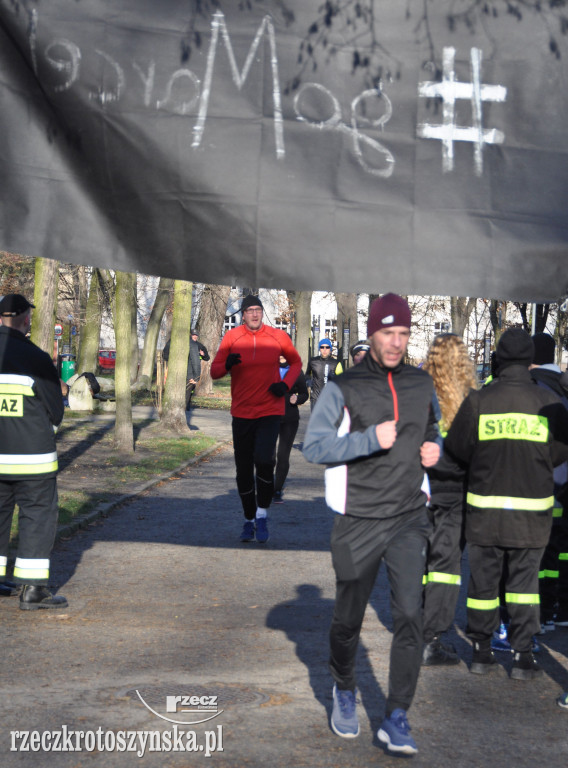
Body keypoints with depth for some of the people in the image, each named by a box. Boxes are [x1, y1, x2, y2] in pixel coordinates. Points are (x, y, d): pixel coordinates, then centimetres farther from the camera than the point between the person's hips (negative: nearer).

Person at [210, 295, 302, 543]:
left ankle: (262, 516, -4)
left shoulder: (278, 337, -1)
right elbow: (214, 371, 1)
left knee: (264, 460, -21)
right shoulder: (232, 337, -1)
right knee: (243, 470, 6)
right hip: (242, 413, 2)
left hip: (270, 411, -2)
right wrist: (227, 365, -23)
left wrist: (286, 384, -2)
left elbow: (296, 362, 16)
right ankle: (249, 520, 24)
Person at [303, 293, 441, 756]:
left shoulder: (422, 385, 8)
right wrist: (371, 440, -23)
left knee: (410, 615, -11)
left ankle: (396, 720, -3)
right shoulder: (344, 388, -6)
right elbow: (313, 445, -13)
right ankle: (345, 692, 38)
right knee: (348, 618, 10)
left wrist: (435, 449, 2)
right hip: (359, 522, -2)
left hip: (409, 518, 2)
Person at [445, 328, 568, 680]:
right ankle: (523, 655, 8)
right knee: (524, 581, 10)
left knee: (483, 580, 12)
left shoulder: (478, 400, -9)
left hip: (485, 508, 0)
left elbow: (457, 448, -1)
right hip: (532, 511, 0)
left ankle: (482, 650, 19)